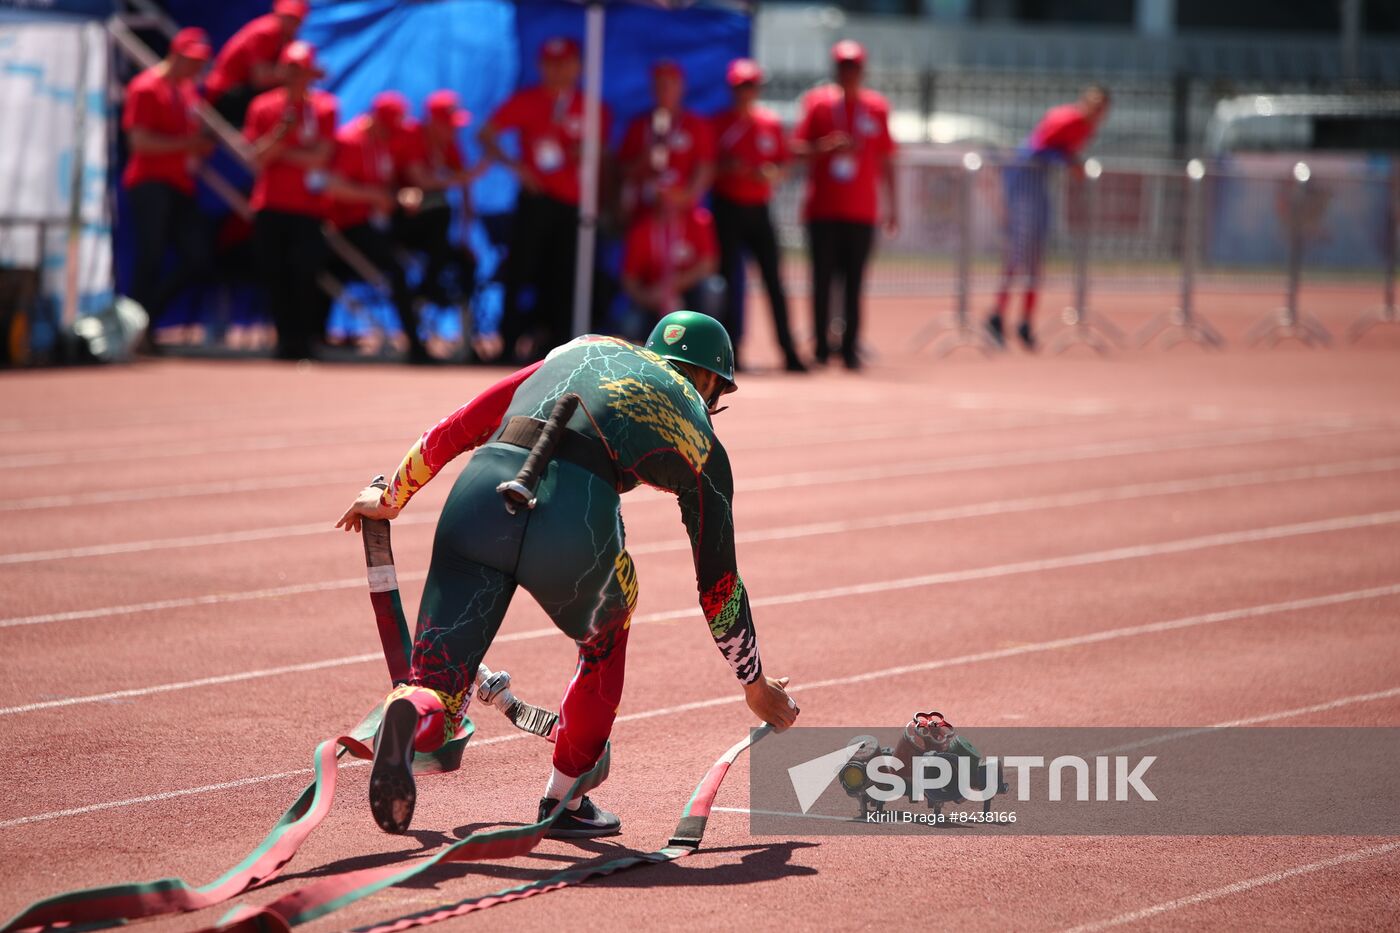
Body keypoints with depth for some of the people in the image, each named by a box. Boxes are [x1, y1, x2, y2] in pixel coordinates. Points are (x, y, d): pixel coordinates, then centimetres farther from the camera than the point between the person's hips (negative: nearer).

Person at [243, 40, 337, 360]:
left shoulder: (323, 106, 2)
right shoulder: (263, 106, 8)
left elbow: (319, 157, -6)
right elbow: (257, 158, 1)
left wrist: (279, 151, -3)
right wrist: (280, 133, -14)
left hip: (307, 207, -3)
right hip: (269, 206, 3)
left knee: (304, 274, -9)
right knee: (273, 274, 1)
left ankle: (302, 340, -1)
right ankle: (285, 339, 10)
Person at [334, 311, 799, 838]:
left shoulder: (581, 351, 35)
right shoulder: (699, 437, 26)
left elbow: (455, 429, 31)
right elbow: (719, 582, 30)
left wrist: (389, 501, 44)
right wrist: (756, 685, 43)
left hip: (480, 491, 2)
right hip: (574, 517, -2)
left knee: (436, 693, 4)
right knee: (608, 622, 33)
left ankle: (413, 716, -33)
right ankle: (564, 800, 30)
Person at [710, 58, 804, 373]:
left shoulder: (771, 124, 9)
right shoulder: (719, 124, 1)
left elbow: (782, 165, 14)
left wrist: (772, 173, -7)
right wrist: (727, 167, -17)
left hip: (759, 209, 2)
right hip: (727, 207, -2)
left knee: (773, 280, -2)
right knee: (729, 278, -2)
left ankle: (789, 352, -3)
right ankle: (730, 349, 3)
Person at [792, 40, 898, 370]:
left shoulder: (877, 107, 9)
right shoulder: (818, 102, 4)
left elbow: (885, 159, 13)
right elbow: (799, 147, 1)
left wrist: (892, 206, 11)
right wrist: (826, 145, -19)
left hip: (862, 212, 1)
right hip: (822, 210, -1)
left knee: (854, 282, -2)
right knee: (822, 278, 0)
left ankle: (850, 348, 1)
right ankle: (822, 347, 8)